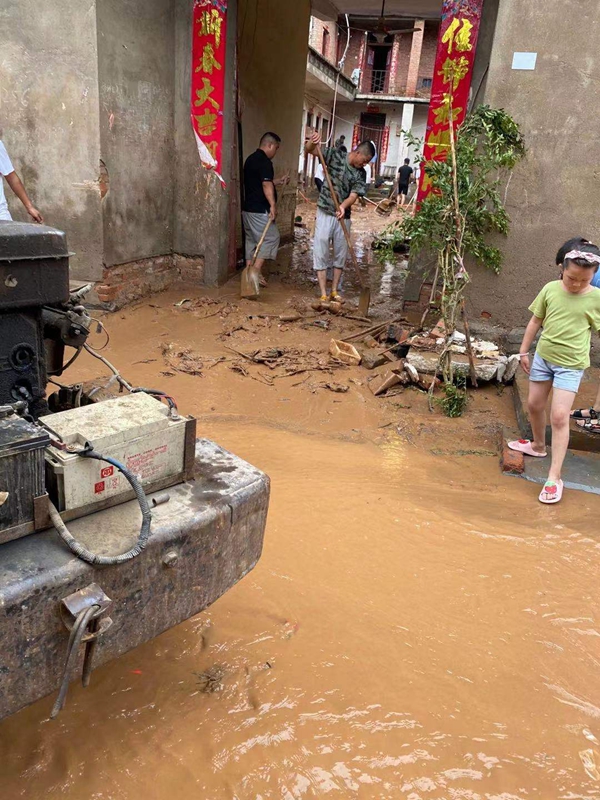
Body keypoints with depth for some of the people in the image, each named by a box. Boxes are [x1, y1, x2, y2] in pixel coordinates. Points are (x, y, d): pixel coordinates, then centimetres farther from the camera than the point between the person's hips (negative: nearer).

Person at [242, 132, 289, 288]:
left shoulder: (251, 159, 17)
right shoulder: (265, 161, -14)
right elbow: (266, 185, -22)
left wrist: (279, 182, 24)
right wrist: (273, 205, -21)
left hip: (248, 208, 10)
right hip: (260, 209, -10)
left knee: (251, 239, 13)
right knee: (271, 238, -3)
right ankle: (256, 270, -9)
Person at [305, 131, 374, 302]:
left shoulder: (360, 174, 1)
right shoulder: (334, 155, -5)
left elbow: (354, 195, -10)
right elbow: (309, 150, -9)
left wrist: (343, 206, -32)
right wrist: (313, 142, -33)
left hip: (343, 217, 4)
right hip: (325, 214, -3)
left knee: (340, 255, 9)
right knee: (321, 253, -4)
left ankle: (334, 291, 22)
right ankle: (324, 294, 0)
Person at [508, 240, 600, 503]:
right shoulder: (550, 289, -4)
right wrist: (524, 352, 8)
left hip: (571, 365, -4)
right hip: (543, 357, 4)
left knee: (559, 416, -10)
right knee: (534, 404, 18)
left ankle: (554, 477, -4)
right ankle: (538, 445, 45)